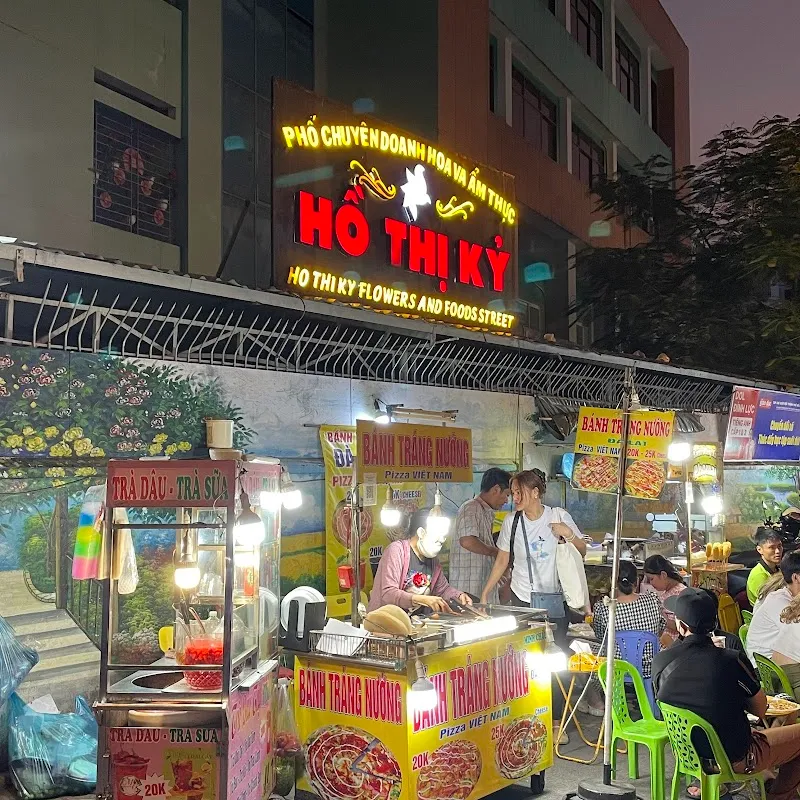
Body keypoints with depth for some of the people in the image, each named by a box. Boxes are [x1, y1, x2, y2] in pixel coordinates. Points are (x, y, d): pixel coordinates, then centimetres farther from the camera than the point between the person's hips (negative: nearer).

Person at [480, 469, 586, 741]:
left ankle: (556, 722, 9)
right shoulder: (511, 521, 2)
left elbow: (582, 551, 6)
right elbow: (502, 561, 10)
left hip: (554, 599, -1)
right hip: (523, 598, 1)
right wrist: (485, 593, 7)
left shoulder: (559, 516, -4)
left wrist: (569, 535, -13)